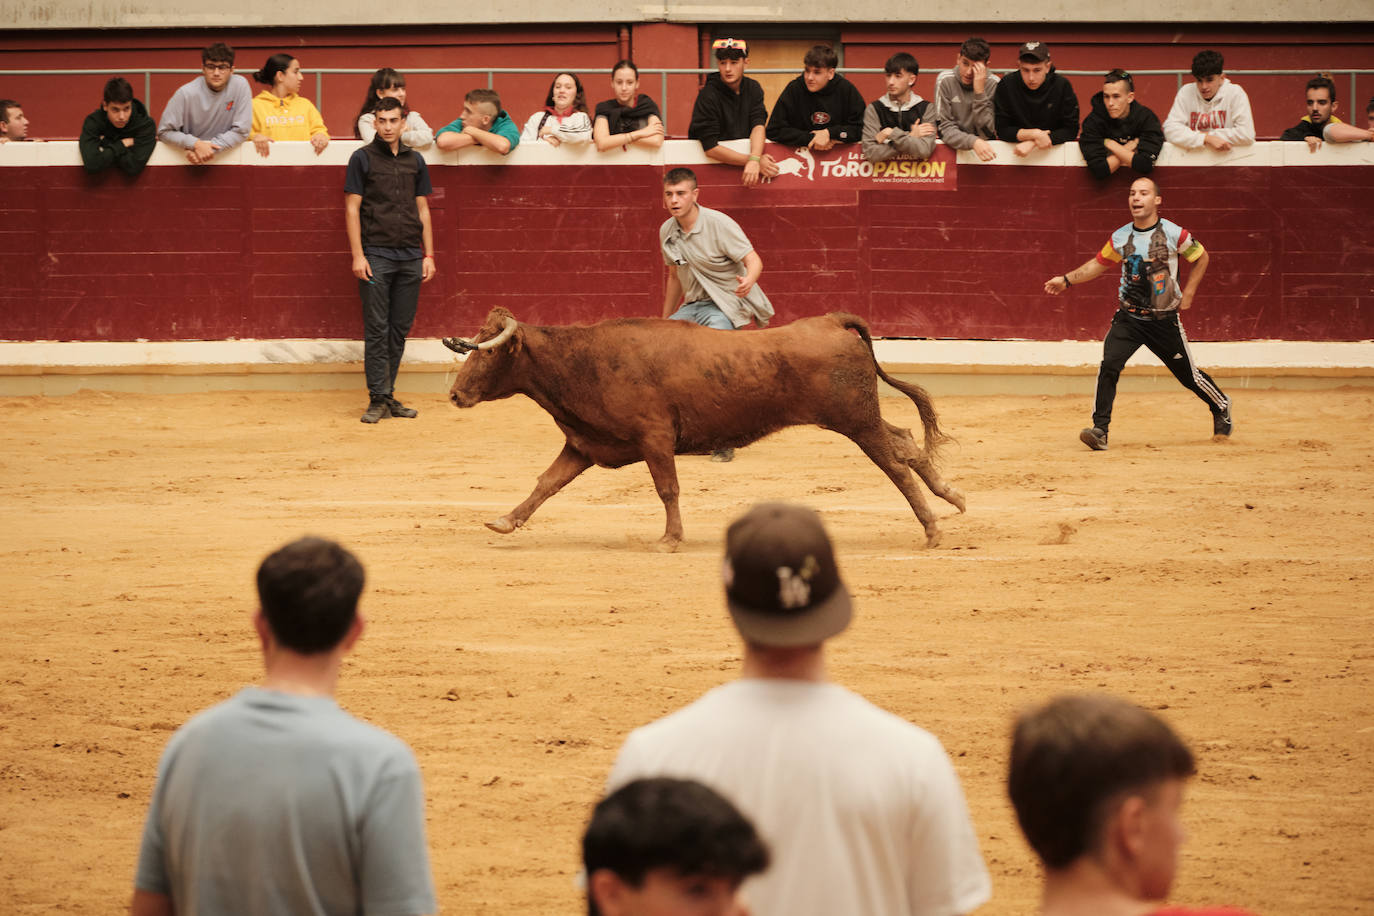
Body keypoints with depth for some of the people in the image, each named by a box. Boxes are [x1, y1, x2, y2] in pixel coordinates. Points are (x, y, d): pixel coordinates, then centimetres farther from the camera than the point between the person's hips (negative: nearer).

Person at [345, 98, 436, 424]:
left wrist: (429, 255, 9)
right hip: (376, 255, -4)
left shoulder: (414, 161, 12)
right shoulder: (362, 158, 1)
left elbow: (423, 210, 15)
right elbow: (352, 208, -2)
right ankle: (378, 399, -1)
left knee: (400, 330, 5)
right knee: (377, 330, -4)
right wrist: (357, 256, -10)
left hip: (410, 257, 4)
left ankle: (388, 395, 12)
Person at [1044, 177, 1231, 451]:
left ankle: (1221, 408, 37)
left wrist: (1188, 293, 1)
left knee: (1189, 374, 8)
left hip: (1164, 320, -2)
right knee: (1109, 366, -18)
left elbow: (1201, 257, 5)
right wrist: (1067, 280, 8)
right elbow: (1099, 264, 15)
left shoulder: (1174, 234, -10)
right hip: (1128, 318, 2)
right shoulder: (1120, 237, 0)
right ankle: (1100, 430, -14)